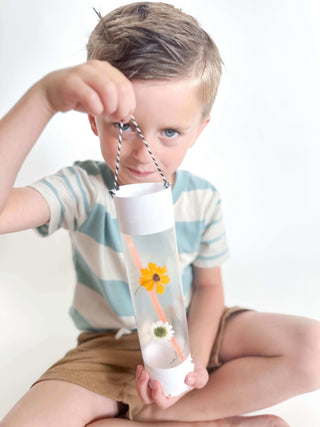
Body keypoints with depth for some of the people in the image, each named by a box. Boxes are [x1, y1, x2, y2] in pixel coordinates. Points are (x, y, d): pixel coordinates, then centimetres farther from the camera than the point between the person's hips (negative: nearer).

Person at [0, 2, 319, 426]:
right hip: (109, 347, -1)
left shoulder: (203, 199, -11)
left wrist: (195, 356, -18)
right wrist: (44, 97, -46)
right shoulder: (84, 189, -19)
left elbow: (208, 286, -2)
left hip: (188, 330, 2)